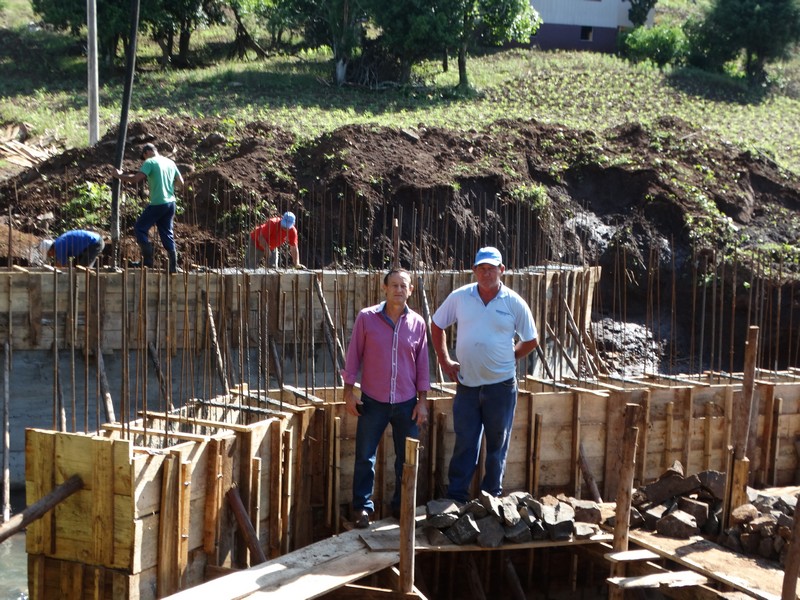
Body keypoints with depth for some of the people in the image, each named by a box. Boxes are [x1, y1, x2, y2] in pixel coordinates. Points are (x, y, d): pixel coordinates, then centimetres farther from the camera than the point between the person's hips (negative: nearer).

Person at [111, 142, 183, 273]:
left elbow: (136, 178, -19)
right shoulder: (170, 162, 12)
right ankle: (173, 266, 10)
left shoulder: (150, 162, -9)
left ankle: (148, 260, -1)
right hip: (171, 203, 7)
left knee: (140, 228, 6)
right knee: (167, 234, 13)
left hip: (158, 203, -7)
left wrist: (119, 175, -6)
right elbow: (181, 181, 18)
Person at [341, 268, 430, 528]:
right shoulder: (366, 317, -4)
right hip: (373, 400, -2)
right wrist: (349, 391, -2)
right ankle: (363, 507, 14)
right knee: (365, 457, 2)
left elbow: (422, 363, 6)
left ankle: (402, 507, 22)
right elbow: (354, 355, 0)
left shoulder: (417, 323, 1)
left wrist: (423, 400, 4)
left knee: (407, 458, 8)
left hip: (406, 402, 2)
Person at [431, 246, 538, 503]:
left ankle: (492, 497, 20)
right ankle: (455, 497, 12)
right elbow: (437, 325, 12)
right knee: (464, 443, 5)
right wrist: (444, 361, 7)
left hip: (501, 385, -1)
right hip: (467, 383, 1)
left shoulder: (514, 303, -4)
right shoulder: (459, 297, 0)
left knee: (497, 444, 9)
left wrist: (506, 360, 4)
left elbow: (530, 341, 7)